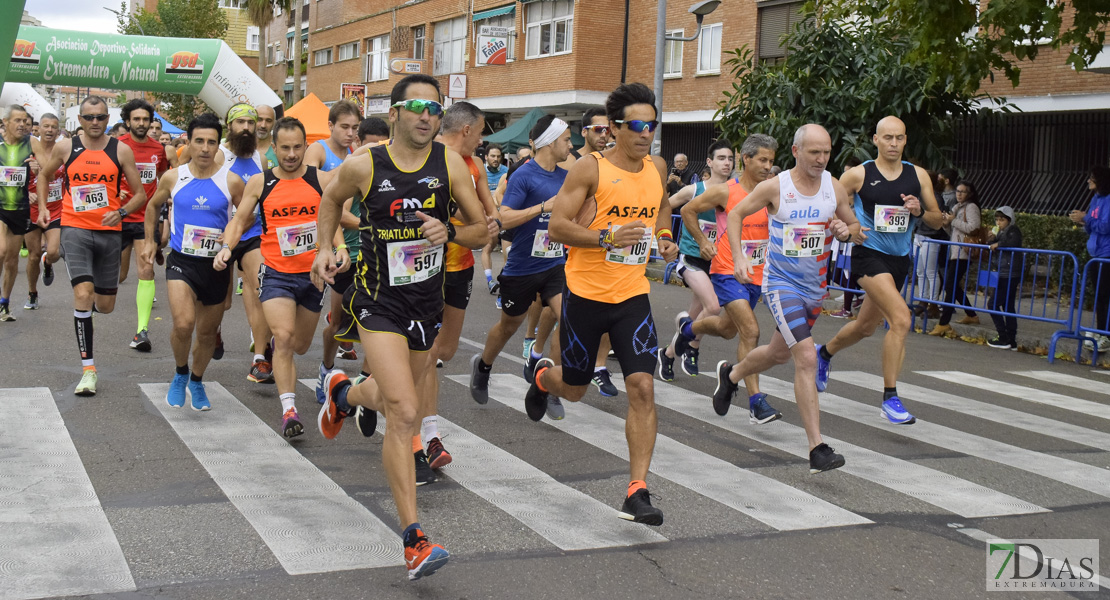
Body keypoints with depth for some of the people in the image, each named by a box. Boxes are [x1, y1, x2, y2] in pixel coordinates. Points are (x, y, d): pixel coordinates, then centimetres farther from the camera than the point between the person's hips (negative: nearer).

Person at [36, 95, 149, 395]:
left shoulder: (121, 150, 1)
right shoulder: (65, 147, 3)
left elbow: (140, 194, 3)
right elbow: (44, 175, 22)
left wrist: (120, 212, -14)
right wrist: (42, 207, 11)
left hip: (109, 232, 1)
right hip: (75, 229, -1)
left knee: (105, 306, 10)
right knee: (82, 295, -18)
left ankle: (95, 292, 50)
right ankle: (88, 369, -13)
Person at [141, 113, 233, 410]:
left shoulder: (230, 180, -6)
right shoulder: (173, 177, 0)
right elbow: (153, 205, 19)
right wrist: (149, 240, 18)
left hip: (216, 265, 1)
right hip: (181, 261, -1)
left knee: (207, 332, 13)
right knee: (183, 324, -21)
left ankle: (197, 382, 40)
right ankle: (180, 374, 8)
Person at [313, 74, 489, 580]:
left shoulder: (450, 164, -6)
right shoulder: (364, 166, -9)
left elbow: (482, 231, -1)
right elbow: (332, 199, 13)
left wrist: (448, 231, -19)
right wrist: (325, 248, 3)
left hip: (426, 302, 4)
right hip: (378, 301, -4)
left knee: (397, 403, 23)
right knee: (405, 414, -18)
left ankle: (343, 392, 61)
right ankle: (414, 542, -13)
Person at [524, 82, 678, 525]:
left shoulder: (657, 168, 5)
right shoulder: (590, 169, -11)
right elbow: (557, 226, -13)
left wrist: (664, 236, 6)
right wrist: (608, 237, -26)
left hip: (633, 296, 3)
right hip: (585, 293, -3)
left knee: (642, 387, -11)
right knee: (574, 389, 13)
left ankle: (637, 492, -6)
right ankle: (544, 377, 52)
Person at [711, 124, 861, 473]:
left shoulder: (835, 188, -2)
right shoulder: (774, 187, -13)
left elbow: (856, 228, 10)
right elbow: (736, 214, 0)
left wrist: (846, 231, -14)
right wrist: (738, 256, -12)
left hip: (814, 286, 6)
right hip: (781, 283, -6)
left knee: (779, 353, 22)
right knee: (807, 358, -18)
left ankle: (730, 374, 54)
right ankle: (817, 449, -18)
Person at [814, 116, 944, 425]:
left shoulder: (918, 175, 4)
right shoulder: (858, 174, -6)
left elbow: (938, 220, 8)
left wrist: (920, 211, -13)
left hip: (900, 258, 5)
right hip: (869, 254, -5)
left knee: (866, 326, 19)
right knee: (901, 319, -23)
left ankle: (824, 353, 50)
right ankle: (890, 397, -14)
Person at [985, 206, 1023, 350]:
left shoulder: (1013, 230, -9)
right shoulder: (1001, 232, 18)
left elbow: (1014, 242, -30)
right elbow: (994, 248, 16)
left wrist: (998, 244, -22)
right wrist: (992, 240, -1)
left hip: (1009, 274, -10)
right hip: (1005, 274, 10)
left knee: (994, 304, -8)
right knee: (1008, 307, 11)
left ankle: (1003, 338, -5)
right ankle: (1011, 341, 15)